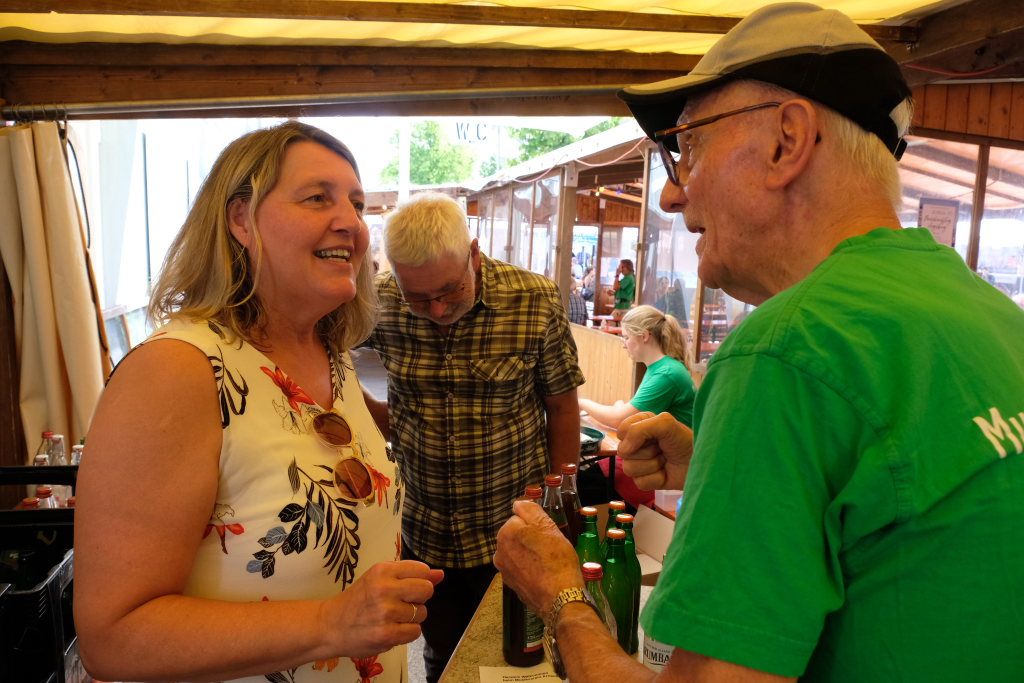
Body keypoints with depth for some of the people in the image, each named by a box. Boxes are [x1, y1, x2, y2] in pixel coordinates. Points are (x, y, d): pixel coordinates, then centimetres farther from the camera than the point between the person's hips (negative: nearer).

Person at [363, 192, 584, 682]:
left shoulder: (536, 301, -16)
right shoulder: (380, 303, -11)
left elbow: (562, 409, -6)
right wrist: (374, 415, -5)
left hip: (513, 532, -2)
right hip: (424, 533, 2)